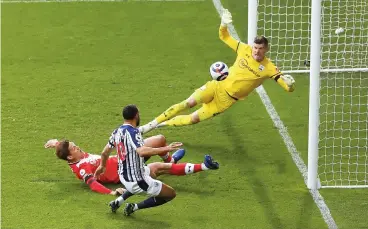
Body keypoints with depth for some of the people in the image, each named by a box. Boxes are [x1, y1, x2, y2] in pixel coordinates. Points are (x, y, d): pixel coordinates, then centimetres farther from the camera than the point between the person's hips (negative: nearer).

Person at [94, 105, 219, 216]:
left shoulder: (117, 132, 3)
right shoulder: (132, 132, -21)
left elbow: (105, 153, 17)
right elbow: (142, 151, -39)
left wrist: (102, 166, 37)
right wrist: (166, 149, -43)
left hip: (123, 176, 9)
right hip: (137, 180, -9)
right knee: (171, 194, 7)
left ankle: (118, 201, 27)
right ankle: (134, 207, 4)